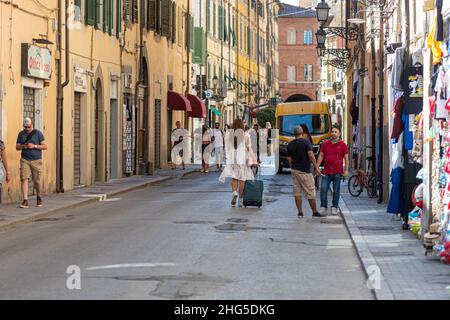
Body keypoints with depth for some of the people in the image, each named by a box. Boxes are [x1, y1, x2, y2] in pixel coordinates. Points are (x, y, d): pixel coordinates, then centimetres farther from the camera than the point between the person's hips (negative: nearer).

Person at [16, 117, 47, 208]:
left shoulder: (38, 133, 0)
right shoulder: (21, 134, 8)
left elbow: (45, 146, -3)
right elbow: (17, 147, 12)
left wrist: (34, 146, -17)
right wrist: (22, 146, -10)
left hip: (36, 160, -2)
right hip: (25, 160, 2)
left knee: (36, 181, 2)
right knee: (24, 179, -12)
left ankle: (38, 197, 28)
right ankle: (25, 201, -15)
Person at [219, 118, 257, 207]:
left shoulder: (228, 135, -1)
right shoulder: (245, 135, -6)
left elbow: (227, 148, 5)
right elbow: (249, 149, -4)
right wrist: (253, 160, 2)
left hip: (232, 160, 1)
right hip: (243, 159, -1)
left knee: (234, 178, 10)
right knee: (242, 179, 6)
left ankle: (234, 192, -17)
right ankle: (240, 199, 8)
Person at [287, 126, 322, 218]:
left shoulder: (290, 144, 7)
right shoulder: (306, 142, -9)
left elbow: (289, 159, 10)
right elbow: (310, 155, -18)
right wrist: (316, 167, -14)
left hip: (294, 170, 5)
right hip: (304, 170, -5)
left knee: (297, 192, 7)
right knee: (310, 193, 1)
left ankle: (300, 212, 5)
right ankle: (315, 212, 7)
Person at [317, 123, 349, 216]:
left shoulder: (342, 145, 3)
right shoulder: (325, 144, 10)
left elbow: (346, 158, 4)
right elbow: (321, 156, 14)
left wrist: (346, 169, -5)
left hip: (337, 172, -2)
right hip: (326, 172, 2)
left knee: (336, 191, 4)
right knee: (323, 189, -5)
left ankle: (334, 207, 12)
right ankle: (323, 207, 3)